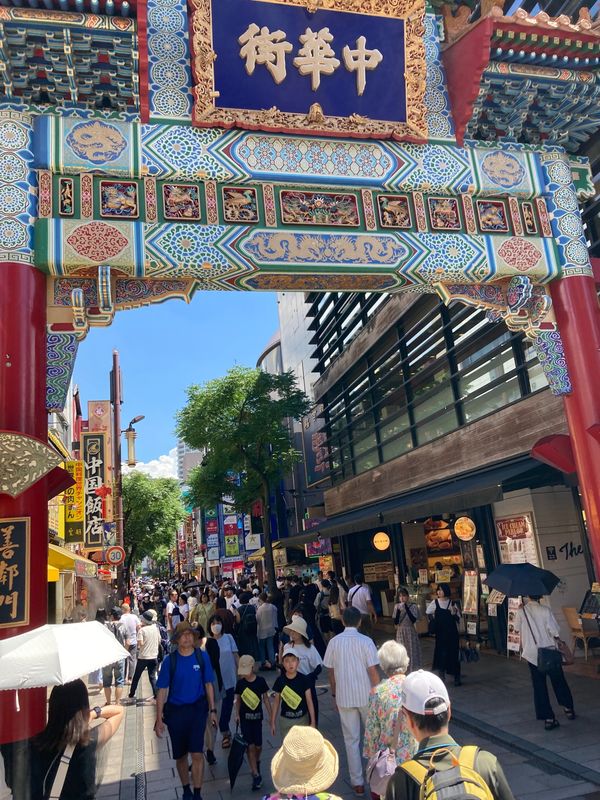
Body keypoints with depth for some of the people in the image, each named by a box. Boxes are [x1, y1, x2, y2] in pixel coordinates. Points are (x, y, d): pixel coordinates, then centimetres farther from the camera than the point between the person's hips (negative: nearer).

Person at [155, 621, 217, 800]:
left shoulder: (202, 656, -8)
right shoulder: (170, 660, -10)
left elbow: (208, 684, 1)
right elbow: (162, 690, -5)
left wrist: (212, 710, 2)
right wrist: (159, 719, -5)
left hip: (197, 709, -1)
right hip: (175, 711, 1)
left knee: (197, 753, -6)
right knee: (180, 756, 14)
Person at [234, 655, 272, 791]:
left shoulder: (260, 681, -9)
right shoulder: (240, 683, -5)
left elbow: (266, 699, -1)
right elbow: (238, 700, 6)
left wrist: (270, 715, -1)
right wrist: (237, 714, -3)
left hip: (257, 717, 0)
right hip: (245, 718, 0)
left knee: (258, 746, 4)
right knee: (250, 746, -2)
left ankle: (257, 761, 37)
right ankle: (256, 775, 7)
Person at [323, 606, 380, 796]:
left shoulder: (334, 642, -4)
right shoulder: (365, 641, -13)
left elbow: (331, 672, 2)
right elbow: (372, 671, -13)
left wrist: (334, 694, 14)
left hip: (344, 698, 2)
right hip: (366, 696, -1)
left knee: (351, 740, 12)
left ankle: (357, 783, 18)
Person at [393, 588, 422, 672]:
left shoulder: (413, 606, -8)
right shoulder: (397, 606, -1)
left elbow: (413, 620, -20)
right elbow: (395, 622, -6)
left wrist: (406, 608, -22)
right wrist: (398, 610, -19)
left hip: (410, 631, -2)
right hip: (400, 632, 2)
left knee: (412, 651, 3)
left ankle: (413, 671, 15)